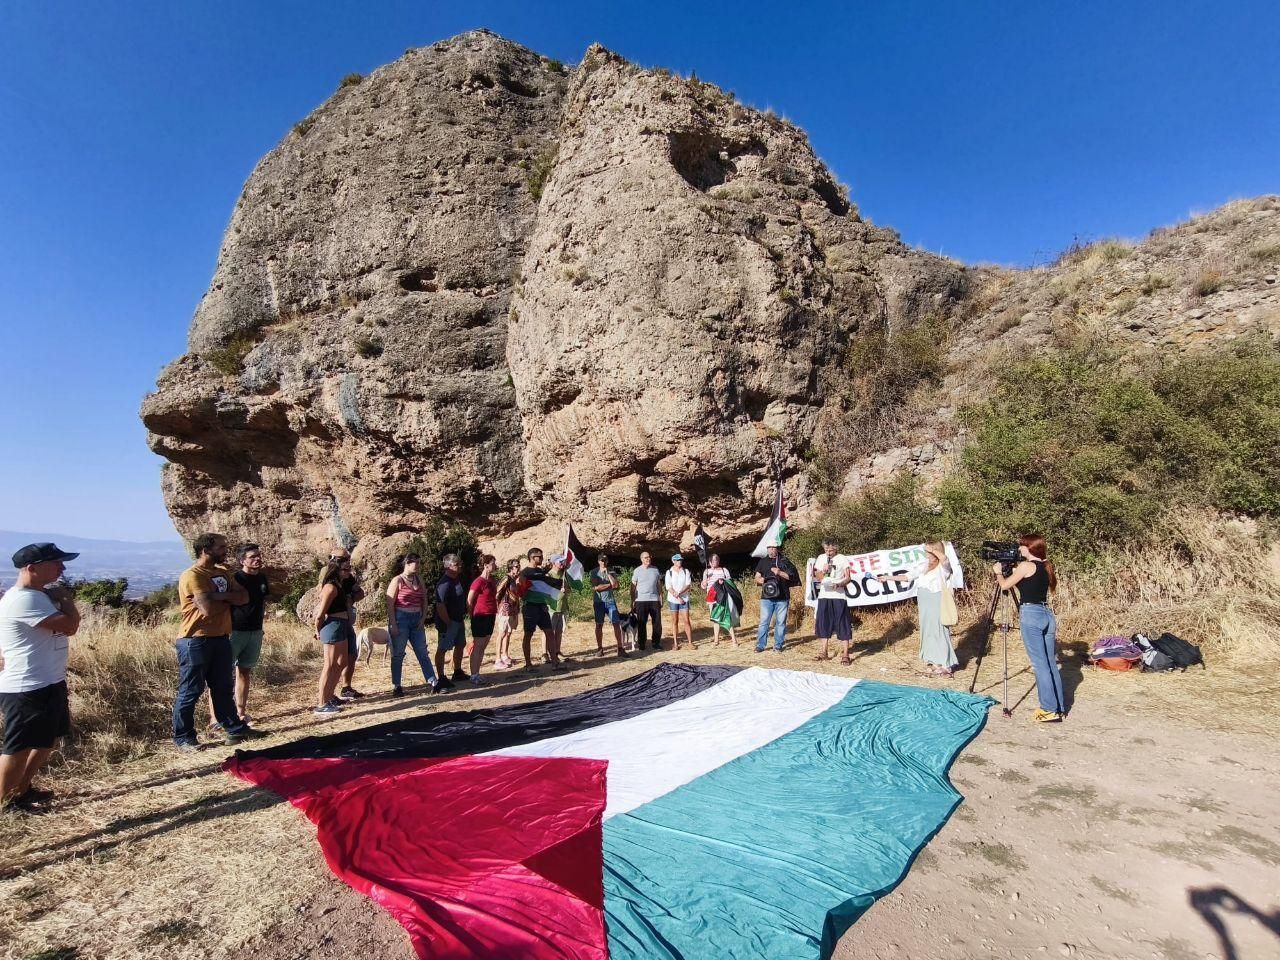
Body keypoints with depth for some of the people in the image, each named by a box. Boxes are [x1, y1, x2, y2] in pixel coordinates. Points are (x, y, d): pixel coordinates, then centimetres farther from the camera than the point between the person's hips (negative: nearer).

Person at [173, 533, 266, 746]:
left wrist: (221, 596, -13)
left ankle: (235, 728, 22)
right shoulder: (192, 576, -15)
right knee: (190, 692, 4)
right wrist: (230, 600, -6)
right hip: (195, 641, -8)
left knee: (223, 688, 15)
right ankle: (183, 737, 17)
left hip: (221, 638, 8)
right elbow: (208, 608, -24)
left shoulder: (224, 573, 11)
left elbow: (244, 597, 3)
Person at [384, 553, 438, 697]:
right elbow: (390, 604, -10)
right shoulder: (397, 580, -7)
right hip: (400, 619, -5)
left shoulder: (419, 578, 9)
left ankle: (433, 682, 8)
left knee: (423, 652, 6)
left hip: (417, 620, 5)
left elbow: (424, 599, 13)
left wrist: (423, 618, 3)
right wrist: (393, 624, -15)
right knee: (398, 654, 5)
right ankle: (396, 686, 15)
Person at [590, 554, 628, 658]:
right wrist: (610, 585, -8)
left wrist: (607, 573, -9)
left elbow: (616, 585, -8)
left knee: (617, 624, -5)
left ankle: (620, 649, -4)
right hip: (599, 601, -2)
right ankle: (600, 648, 15)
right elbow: (595, 587, -13)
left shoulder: (611, 572, 7)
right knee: (599, 625, 5)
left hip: (611, 601, 2)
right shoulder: (594, 572, -1)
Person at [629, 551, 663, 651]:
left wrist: (661, 599, 8)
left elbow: (659, 585, 13)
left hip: (654, 600, 3)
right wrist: (632, 602, -3)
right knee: (641, 624, 3)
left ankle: (656, 643, 14)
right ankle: (641, 644, 13)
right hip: (641, 600, -2)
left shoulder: (655, 570, 9)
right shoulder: (637, 571, 1)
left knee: (657, 623, 3)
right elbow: (633, 587, 2)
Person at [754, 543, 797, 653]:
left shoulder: (784, 561, 7)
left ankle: (778, 646, 13)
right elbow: (757, 577, 13)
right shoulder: (763, 561, 12)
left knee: (780, 622, 4)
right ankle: (760, 645, 4)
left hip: (782, 597, 0)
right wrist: (761, 580, -9)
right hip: (766, 597, 1)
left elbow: (791, 576, 2)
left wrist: (780, 573, -12)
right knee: (764, 622, -1)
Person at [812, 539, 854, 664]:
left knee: (843, 626, -3)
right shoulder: (821, 559, 9)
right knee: (823, 624, 7)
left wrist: (839, 584, -22)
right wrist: (823, 571, -13)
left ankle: (845, 655, 3)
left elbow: (848, 578, -3)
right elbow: (817, 577, 7)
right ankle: (824, 652, 18)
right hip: (824, 596, 4)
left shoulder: (843, 559, 0)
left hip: (839, 596, -3)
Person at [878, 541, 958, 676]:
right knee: (927, 632, 10)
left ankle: (944, 665, 1)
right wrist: (888, 577, 7)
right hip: (925, 604, 7)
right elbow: (907, 576, 12)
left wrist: (932, 549, -17)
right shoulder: (924, 565, 11)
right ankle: (932, 662, 19)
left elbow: (944, 558, -32)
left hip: (937, 604, -7)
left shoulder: (943, 566, -7)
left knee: (939, 632, -5)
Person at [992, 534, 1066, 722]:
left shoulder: (1026, 565, -9)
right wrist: (1013, 571, 24)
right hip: (1047, 614, 8)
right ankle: (1060, 708, 16)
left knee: (1040, 664, -6)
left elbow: (1005, 585, -1)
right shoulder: (1046, 566, 13)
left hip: (1030, 614, -8)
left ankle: (1050, 710, -5)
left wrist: (998, 572, 16)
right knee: (1051, 664, 12)